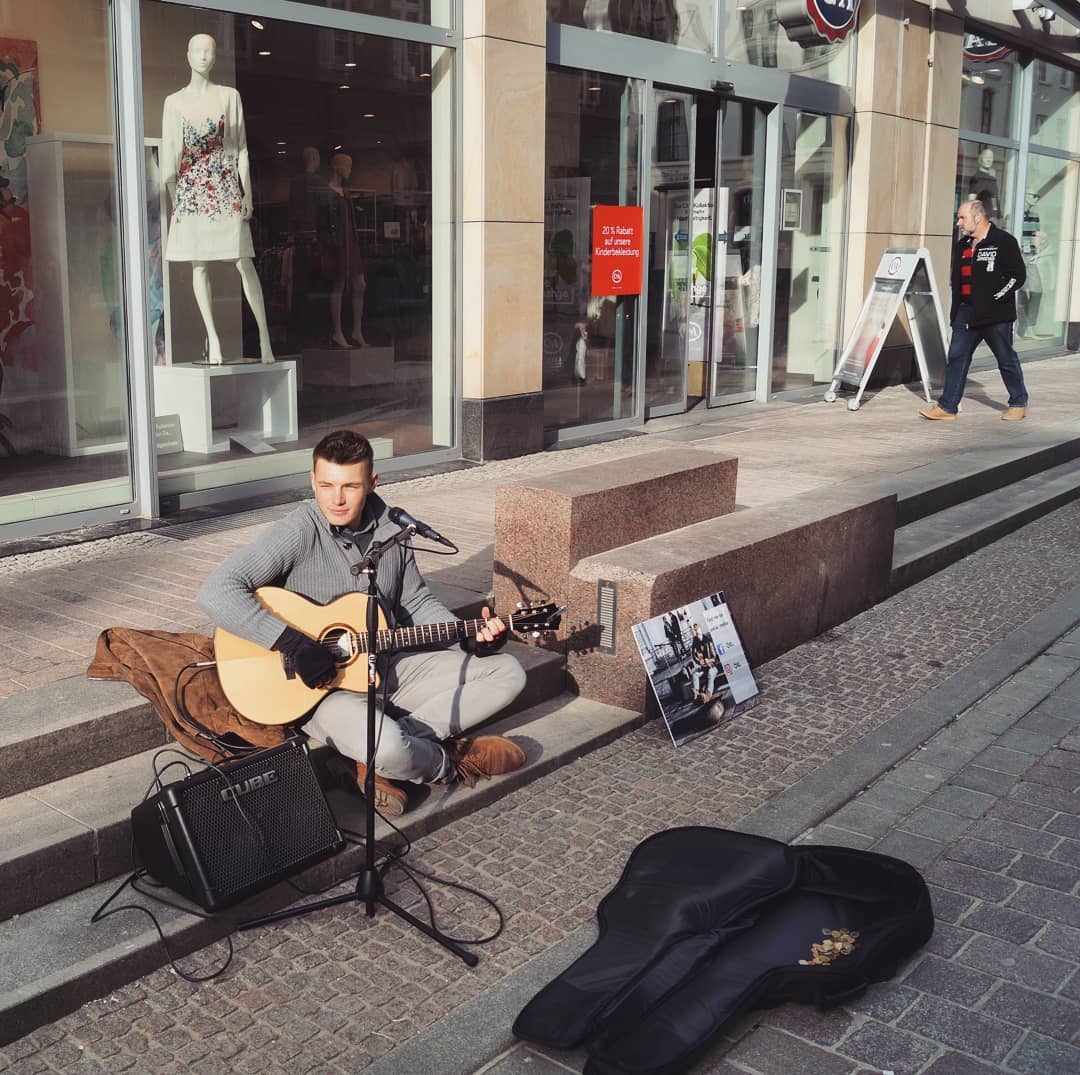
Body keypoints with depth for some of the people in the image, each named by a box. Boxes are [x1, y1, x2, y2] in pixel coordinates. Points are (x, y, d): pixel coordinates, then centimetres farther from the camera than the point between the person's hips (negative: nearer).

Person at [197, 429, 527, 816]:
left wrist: (471, 639, -2)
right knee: (387, 747, -39)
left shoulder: (390, 529, 3)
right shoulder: (298, 533, -17)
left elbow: (417, 603, 14)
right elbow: (216, 593, -27)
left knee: (507, 673, -1)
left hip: (389, 667, 8)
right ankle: (452, 763, 0)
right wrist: (295, 644, -29)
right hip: (319, 683, -7)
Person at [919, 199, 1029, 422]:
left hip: (996, 315, -6)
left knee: (1006, 359, 6)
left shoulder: (1004, 242, -8)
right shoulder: (962, 246, 14)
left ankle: (1019, 403, 22)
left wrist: (994, 296, -15)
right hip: (967, 313, 6)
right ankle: (947, 407, 1)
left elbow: (1018, 276, -10)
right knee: (956, 357, 0)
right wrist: (956, 310, 13)